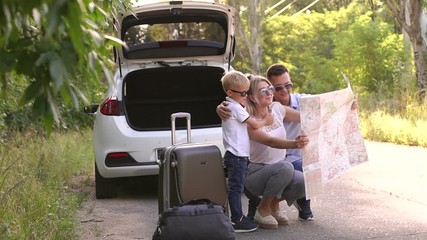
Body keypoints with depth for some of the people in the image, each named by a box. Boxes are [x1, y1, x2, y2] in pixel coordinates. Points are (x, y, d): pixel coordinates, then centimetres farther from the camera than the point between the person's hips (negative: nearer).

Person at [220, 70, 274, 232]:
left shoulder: (230, 106, 16)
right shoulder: (236, 108, -14)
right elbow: (254, 124, -11)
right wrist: (265, 121, 5)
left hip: (234, 154, 10)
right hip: (237, 155, -10)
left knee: (235, 188, 13)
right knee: (236, 188, -7)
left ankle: (238, 217, 19)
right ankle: (237, 221, -5)